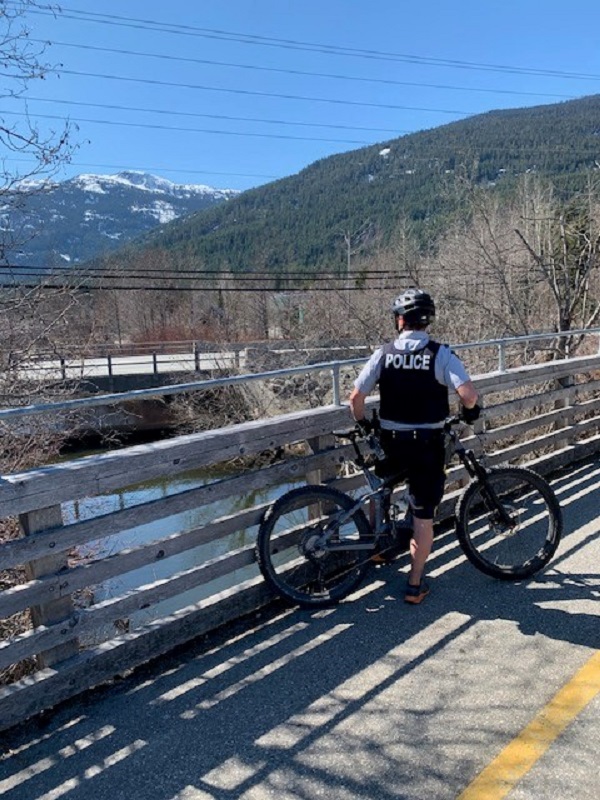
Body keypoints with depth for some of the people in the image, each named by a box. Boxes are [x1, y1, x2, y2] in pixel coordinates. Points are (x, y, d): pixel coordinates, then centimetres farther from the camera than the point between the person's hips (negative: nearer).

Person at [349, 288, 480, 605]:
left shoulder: (383, 354, -3)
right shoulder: (441, 354, -9)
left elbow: (355, 398, -4)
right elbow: (468, 393, -21)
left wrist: (364, 424, 14)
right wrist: (470, 410, 2)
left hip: (390, 442, 2)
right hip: (428, 445, -2)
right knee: (423, 516, 8)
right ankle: (415, 584, 15)